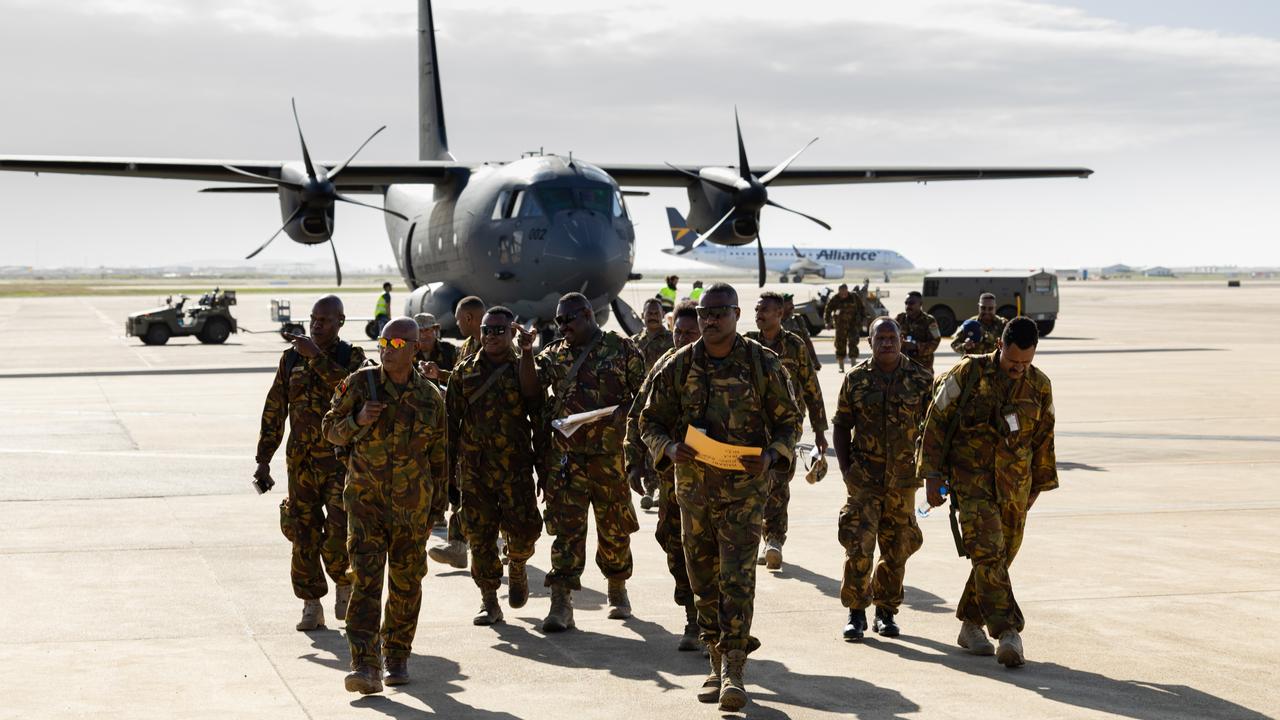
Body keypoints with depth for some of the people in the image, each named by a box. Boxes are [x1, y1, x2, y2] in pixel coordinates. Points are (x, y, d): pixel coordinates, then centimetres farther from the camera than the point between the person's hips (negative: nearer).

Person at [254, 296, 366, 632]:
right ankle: (312, 606, 12)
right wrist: (263, 460, 6)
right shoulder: (292, 358, 7)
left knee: (339, 531, -12)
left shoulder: (352, 357, 0)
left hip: (341, 461, -3)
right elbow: (274, 411, 9)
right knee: (303, 535, 2)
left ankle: (344, 583, 16)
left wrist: (316, 356, -26)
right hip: (301, 461, 3)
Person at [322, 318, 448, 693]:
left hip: (412, 504, 2)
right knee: (366, 580, -13)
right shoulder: (359, 383, -3)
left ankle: (397, 658, 28)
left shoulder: (430, 396, 1)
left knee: (406, 584, 10)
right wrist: (358, 420, -18)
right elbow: (331, 428, 3)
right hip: (366, 499, -2)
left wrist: (439, 501, 14)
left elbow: (437, 452, 11)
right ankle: (365, 667, -20)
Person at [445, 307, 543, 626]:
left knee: (523, 529, -8)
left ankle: (516, 568, 26)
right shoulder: (465, 371, 9)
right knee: (480, 534, 2)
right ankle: (489, 603, 11)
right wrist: (448, 465, 7)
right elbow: (451, 418, 10)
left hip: (515, 465, -2)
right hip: (474, 466, 2)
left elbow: (538, 412, 5)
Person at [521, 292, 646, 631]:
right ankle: (561, 603, -7)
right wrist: (527, 351, -14)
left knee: (615, 526, 10)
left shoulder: (621, 348, 2)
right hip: (566, 454, 2)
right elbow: (530, 383, -1)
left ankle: (618, 591, 30)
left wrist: (622, 411, -15)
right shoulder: (555, 353, 11)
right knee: (566, 527, -5)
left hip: (611, 453, -1)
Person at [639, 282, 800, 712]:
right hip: (694, 487, 3)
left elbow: (788, 420, 5)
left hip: (744, 487, -3)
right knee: (704, 582, 10)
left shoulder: (763, 364, -2)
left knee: (737, 579, -12)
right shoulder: (678, 366, 3)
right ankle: (719, 666, 22)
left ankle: (733, 672, -14)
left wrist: (771, 455, -14)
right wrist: (670, 448, -13)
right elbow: (650, 421, 9)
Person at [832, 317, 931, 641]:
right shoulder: (856, 379, 2)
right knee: (859, 545, -10)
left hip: (903, 478, 1)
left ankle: (886, 611, 23)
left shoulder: (921, 379, 1)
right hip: (864, 477, -1)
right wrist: (845, 468, -1)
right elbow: (841, 426, 8)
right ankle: (856, 613, 1)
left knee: (896, 548, 8)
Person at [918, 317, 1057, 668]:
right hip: (971, 478, -4)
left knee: (1001, 556, 8)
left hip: (1014, 486, 4)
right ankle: (1008, 632, -20)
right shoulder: (967, 374, -7)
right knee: (987, 552, -16)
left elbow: (1043, 439, 16)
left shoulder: (1040, 386, 4)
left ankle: (971, 624, 24)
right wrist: (932, 474, -5)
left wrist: (1038, 485, 18)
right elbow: (936, 422, -2)